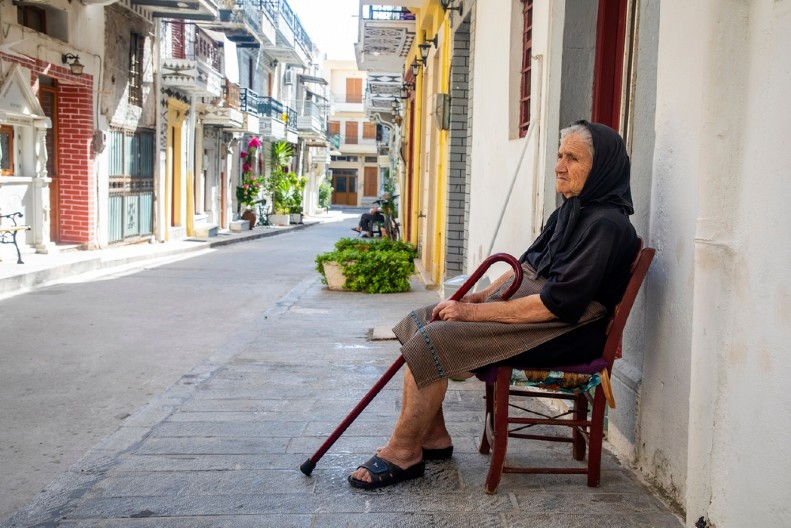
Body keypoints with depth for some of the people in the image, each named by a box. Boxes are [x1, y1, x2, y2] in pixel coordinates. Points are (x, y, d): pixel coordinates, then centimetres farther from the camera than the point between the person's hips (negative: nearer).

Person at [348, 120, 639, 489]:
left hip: (563, 333, -10)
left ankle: (403, 452, -6)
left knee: (432, 342, -20)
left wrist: (475, 312, -19)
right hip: (526, 311, 10)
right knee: (419, 321, 3)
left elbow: (557, 303, -23)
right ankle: (434, 436, 8)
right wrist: (481, 296, 1)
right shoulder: (569, 212, 13)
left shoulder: (606, 224, -17)